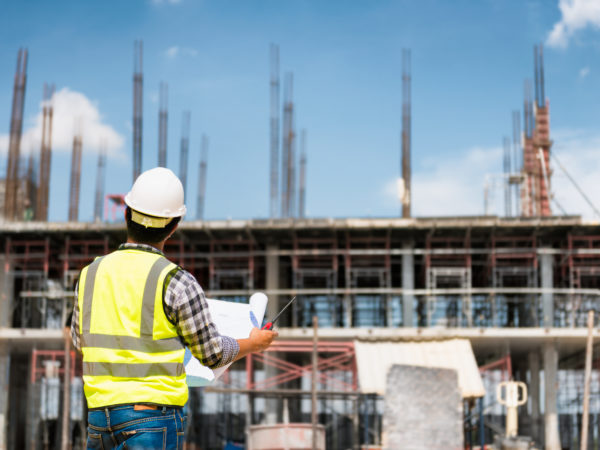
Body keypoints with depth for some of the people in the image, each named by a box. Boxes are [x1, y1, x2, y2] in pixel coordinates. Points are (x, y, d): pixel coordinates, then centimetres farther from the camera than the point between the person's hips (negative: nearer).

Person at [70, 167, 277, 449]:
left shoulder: (90, 274, 5)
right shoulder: (176, 282, -10)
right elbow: (212, 354, -1)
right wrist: (254, 343, 18)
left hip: (100, 415, 5)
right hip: (152, 415, -5)